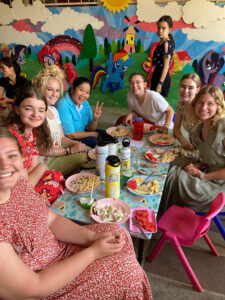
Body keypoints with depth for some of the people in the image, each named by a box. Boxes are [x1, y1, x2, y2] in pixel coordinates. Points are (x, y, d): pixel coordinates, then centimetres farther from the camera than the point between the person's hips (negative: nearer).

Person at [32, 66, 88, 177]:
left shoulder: (53, 110, 10)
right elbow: (41, 150, -21)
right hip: (44, 162, -8)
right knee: (83, 157, -18)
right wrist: (70, 150, -21)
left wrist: (76, 144, -8)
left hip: (58, 153, 8)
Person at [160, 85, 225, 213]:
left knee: (177, 178, -15)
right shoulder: (201, 127, 5)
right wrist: (199, 166, -4)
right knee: (173, 171, -6)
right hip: (208, 173, 7)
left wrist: (203, 176, -17)